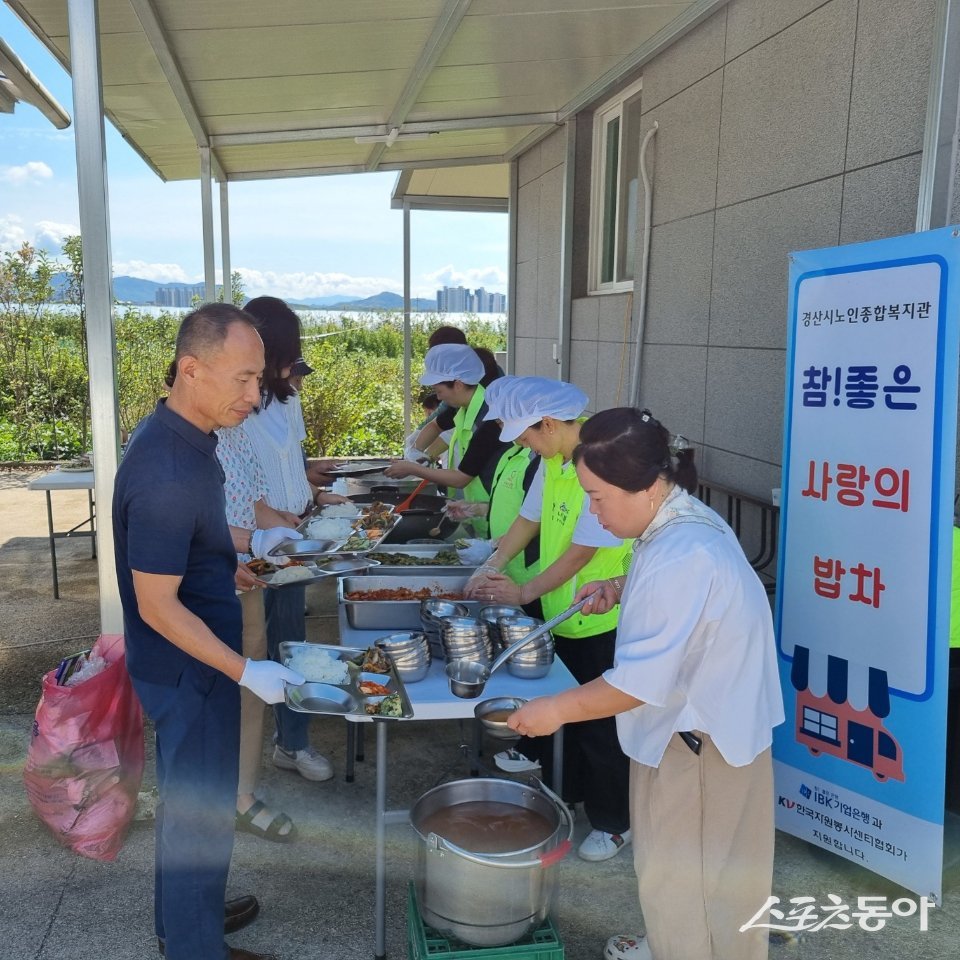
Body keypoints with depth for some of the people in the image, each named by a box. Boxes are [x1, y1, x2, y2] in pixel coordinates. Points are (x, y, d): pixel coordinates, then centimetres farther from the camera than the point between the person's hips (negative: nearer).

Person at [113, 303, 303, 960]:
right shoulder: (167, 472, -31)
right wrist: (245, 672, -23)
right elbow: (156, 606, -26)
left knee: (190, 796, 25)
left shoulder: (184, 437, 0)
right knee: (201, 807, 10)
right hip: (189, 668, -9)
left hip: (196, 659, 9)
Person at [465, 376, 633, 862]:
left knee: (600, 728, 6)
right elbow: (530, 518, 12)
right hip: (562, 613, 8)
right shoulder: (552, 458, 2)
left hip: (601, 620, -8)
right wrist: (493, 566, -1)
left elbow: (582, 551, -23)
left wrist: (524, 592, -13)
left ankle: (615, 822, 25)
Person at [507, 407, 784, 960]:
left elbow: (642, 681, -29)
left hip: (699, 741, -10)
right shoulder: (684, 520, 0)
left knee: (680, 874, 11)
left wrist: (558, 710, -18)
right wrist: (620, 589, 2)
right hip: (698, 723, 10)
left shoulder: (683, 558, -32)